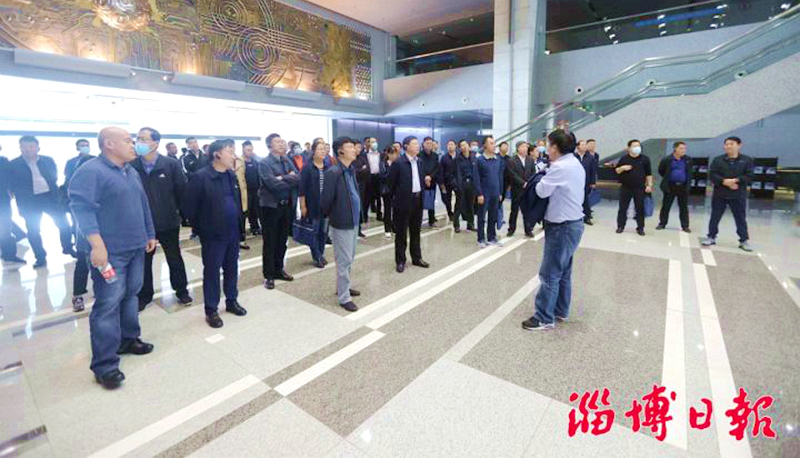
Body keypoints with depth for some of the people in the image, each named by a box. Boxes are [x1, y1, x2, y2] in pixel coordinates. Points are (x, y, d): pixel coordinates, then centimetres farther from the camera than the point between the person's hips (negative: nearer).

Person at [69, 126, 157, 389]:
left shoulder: (131, 172, 15)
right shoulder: (90, 172, -12)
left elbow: (143, 205, 21)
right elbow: (82, 208, -20)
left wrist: (149, 234, 21)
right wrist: (96, 245, -27)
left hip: (136, 247, 8)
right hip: (110, 251, -8)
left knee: (131, 294, 16)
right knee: (108, 303, -5)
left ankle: (128, 339, 33)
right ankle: (104, 365, 4)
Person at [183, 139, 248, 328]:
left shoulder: (232, 175, 5)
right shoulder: (200, 177, -15)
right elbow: (189, 208, -11)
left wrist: (236, 221, 11)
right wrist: (203, 228, -4)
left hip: (233, 232, 6)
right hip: (213, 234, -6)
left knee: (232, 268, 16)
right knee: (212, 271, 6)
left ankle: (231, 301, 32)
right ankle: (211, 310, 20)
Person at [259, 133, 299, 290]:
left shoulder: (287, 161, 10)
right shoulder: (264, 163, -9)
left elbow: (298, 179, -3)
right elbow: (273, 184, -21)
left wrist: (283, 178, -18)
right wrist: (290, 180, -7)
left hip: (287, 205, 6)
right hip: (271, 206, -6)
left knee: (282, 240, 14)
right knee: (270, 242, 4)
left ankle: (278, 269, 30)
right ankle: (269, 275, 15)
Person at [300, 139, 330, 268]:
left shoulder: (328, 168, 7)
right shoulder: (307, 168, -6)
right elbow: (302, 188, -7)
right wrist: (303, 206, -11)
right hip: (312, 206, -4)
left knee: (323, 231, 10)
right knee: (314, 231, 4)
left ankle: (321, 254, 25)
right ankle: (316, 257, 15)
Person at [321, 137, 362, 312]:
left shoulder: (351, 170, 7)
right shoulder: (333, 173, -19)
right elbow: (325, 200, -17)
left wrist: (356, 214, 10)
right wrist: (330, 215, -1)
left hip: (354, 221, 8)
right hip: (341, 223, -8)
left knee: (349, 258, 19)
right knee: (344, 260, 2)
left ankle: (342, 287, 38)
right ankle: (344, 297, 16)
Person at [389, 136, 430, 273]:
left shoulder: (420, 161, 9)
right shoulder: (398, 163, -12)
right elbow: (392, 183, -7)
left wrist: (421, 194, 10)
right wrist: (396, 199, -3)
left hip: (418, 200, 6)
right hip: (404, 202, -6)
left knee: (416, 231, 15)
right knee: (401, 233, 4)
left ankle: (416, 258, 28)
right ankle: (400, 261, 15)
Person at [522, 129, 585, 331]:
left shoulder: (560, 166, -19)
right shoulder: (576, 164, 13)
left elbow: (542, 191, -18)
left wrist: (542, 178, 2)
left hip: (562, 226, -10)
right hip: (573, 222, 10)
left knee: (549, 273, -3)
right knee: (563, 271, 17)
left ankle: (545, 318, 6)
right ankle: (561, 311, 28)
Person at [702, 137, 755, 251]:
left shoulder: (747, 160, 1)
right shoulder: (718, 160, 2)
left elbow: (749, 176, -6)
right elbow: (712, 175, -6)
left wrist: (735, 180, -21)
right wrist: (724, 181, -20)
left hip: (738, 195, 0)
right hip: (719, 194, 1)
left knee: (741, 218, 6)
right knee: (715, 217, 7)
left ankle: (744, 240, 15)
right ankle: (711, 237, 18)